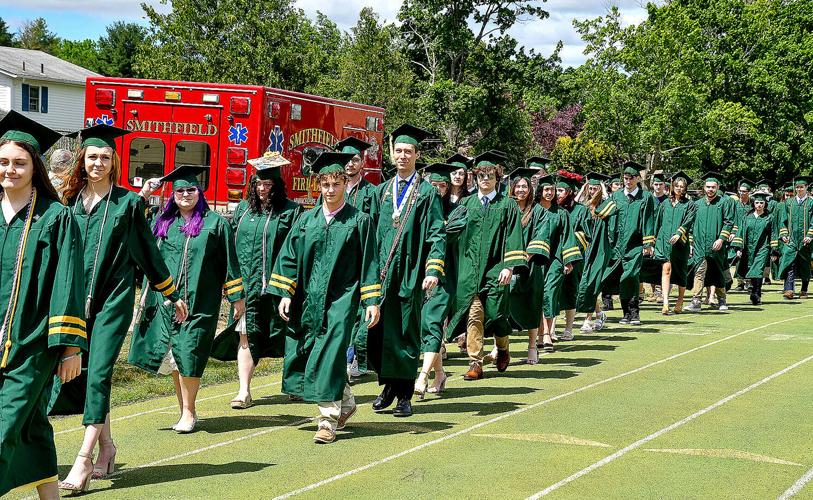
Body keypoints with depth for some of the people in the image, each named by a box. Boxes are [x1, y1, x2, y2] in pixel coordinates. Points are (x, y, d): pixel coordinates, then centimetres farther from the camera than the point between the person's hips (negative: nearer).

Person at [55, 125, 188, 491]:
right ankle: (106, 446, 21)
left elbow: (147, 252, 8)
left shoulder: (128, 202, 0)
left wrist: (172, 295, 12)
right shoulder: (70, 200, 8)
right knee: (79, 371, 5)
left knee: (97, 373, -10)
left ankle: (84, 458, -11)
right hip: (76, 297, 4)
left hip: (113, 298, -4)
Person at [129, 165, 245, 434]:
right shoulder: (163, 223, 10)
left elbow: (228, 261, 3)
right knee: (171, 355, 4)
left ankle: (188, 412, 3)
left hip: (199, 300, -4)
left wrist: (237, 297, 2)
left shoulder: (215, 223, 2)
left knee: (188, 354, -7)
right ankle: (185, 409, 15)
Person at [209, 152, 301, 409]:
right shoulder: (243, 209, 11)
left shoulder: (291, 211, -2)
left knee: (283, 336, 8)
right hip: (246, 284, 3)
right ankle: (244, 392, -6)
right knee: (246, 336, -4)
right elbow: (231, 244, 16)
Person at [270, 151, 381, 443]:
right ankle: (345, 403, 29)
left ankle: (329, 419, -2)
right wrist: (285, 294, 0)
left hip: (341, 298, -4)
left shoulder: (359, 221, -1)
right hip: (309, 299, 5)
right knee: (304, 354, 9)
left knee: (329, 355, -11)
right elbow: (289, 257, 9)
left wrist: (372, 301, -7)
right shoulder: (307, 220, 8)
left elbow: (369, 263, -2)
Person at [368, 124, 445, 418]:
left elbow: (437, 235, -4)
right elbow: (371, 231, 14)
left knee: (407, 334, 1)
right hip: (380, 272, 3)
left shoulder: (428, 193, 3)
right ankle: (388, 385, 19)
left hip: (411, 273, -3)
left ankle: (404, 395, 10)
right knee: (379, 330, 2)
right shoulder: (382, 191, 14)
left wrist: (433, 270, -15)